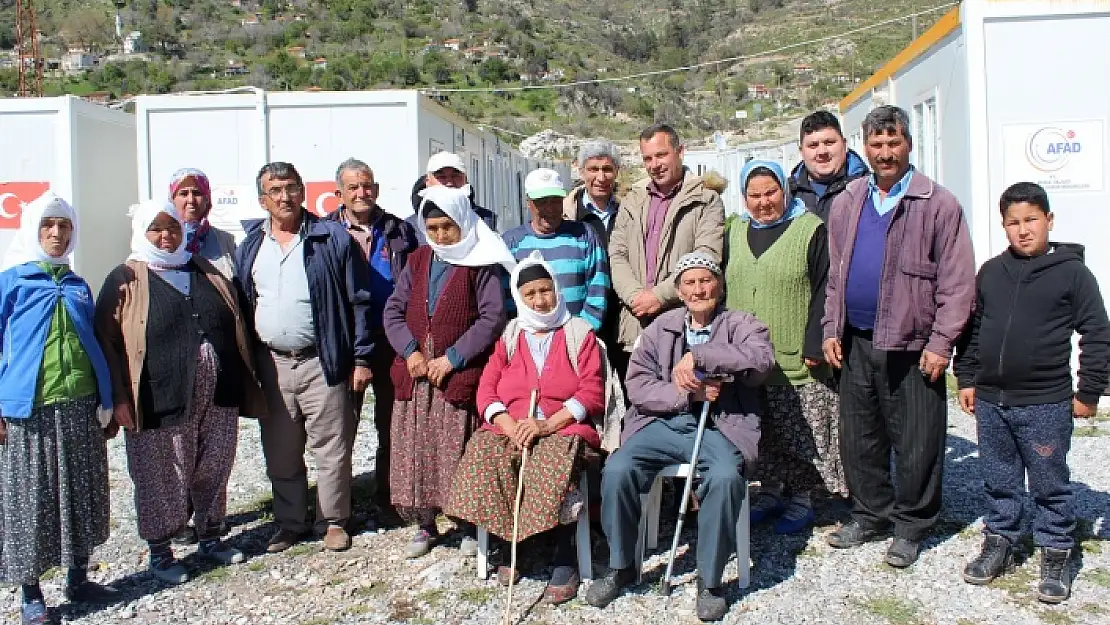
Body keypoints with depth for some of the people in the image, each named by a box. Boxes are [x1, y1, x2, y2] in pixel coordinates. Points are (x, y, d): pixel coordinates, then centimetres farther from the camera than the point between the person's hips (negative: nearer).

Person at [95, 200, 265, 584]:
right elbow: (108, 342, -4)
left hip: (218, 396, 4)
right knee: (163, 477, 5)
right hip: (162, 402, -4)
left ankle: (211, 538, 31)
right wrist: (120, 398, -12)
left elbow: (235, 327, 18)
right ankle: (160, 552, 21)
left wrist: (246, 384, 15)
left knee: (214, 471, 14)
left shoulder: (207, 272, 13)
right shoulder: (126, 280, 0)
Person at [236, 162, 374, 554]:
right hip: (271, 364, 4)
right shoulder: (251, 245, 10)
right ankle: (289, 523, 28)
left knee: (331, 449, 4)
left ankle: (333, 521, 20)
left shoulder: (333, 238, -3)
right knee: (280, 453, 13)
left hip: (322, 363, -4)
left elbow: (359, 301, -3)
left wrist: (361, 359, -8)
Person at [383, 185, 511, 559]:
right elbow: (393, 310, 10)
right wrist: (409, 351, -6)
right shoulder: (418, 260, 14)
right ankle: (425, 525, 24)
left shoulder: (481, 264, -3)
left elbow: (492, 317, -10)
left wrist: (453, 358, -14)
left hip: (457, 374, -5)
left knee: (458, 453, -3)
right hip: (414, 373, 5)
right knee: (414, 452, 8)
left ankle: (470, 525, 15)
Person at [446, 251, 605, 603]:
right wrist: (511, 427, -14)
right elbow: (486, 392, 6)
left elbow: (592, 394, -2)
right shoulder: (508, 336, 16)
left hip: (564, 429, -3)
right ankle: (508, 544, -9)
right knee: (481, 454, -27)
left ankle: (565, 560, -21)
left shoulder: (580, 334, 9)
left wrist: (547, 424, -16)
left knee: (553, 459, -35)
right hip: (509, 428, 3)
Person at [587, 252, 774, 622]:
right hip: (663, 423, 2)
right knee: (617, 471, -23)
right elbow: (637, 385, 5)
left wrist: (698, 357, -19)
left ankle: (709, 581, -12)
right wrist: (686, 393, -11)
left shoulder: (742, 325, 8)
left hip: (718, 427, -2)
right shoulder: (661, 328, 15)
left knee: (725, 477, -34)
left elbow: (762, 359, -15)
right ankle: (621, 567, 1)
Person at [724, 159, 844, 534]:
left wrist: (814, 347, -15)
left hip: (795, 360, -5)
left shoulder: (811, 230, -5)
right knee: (761, 432, 12)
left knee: (799, 432, 3)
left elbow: (823, 292, -9)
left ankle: (801, 498, 18)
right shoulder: (736, 234, 12)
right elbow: (722, 289, 16)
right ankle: (770, 491, 28)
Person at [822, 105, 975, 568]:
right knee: (858, 438, 13)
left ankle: (911, 526, 21)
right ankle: (870, 515, 30)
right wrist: (831, 329, 7)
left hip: (912, 346, -5)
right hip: (856, 343, 5)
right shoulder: (846, 204, 10)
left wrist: (941, 343, -13)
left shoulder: (939, 205, -5)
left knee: (915, 443, 5)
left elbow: (957, 283, -8)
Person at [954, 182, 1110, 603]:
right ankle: (999, 543, 31)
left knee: (1051, 486, 9)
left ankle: (1056, 556, 22)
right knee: (999, 482, 16)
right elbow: (972, 329, 14)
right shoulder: (990, 272, 7)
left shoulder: (1071, 272, -6)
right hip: (990, 402, 4)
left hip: (1046, 406, -4)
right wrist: (967, 379, 11)